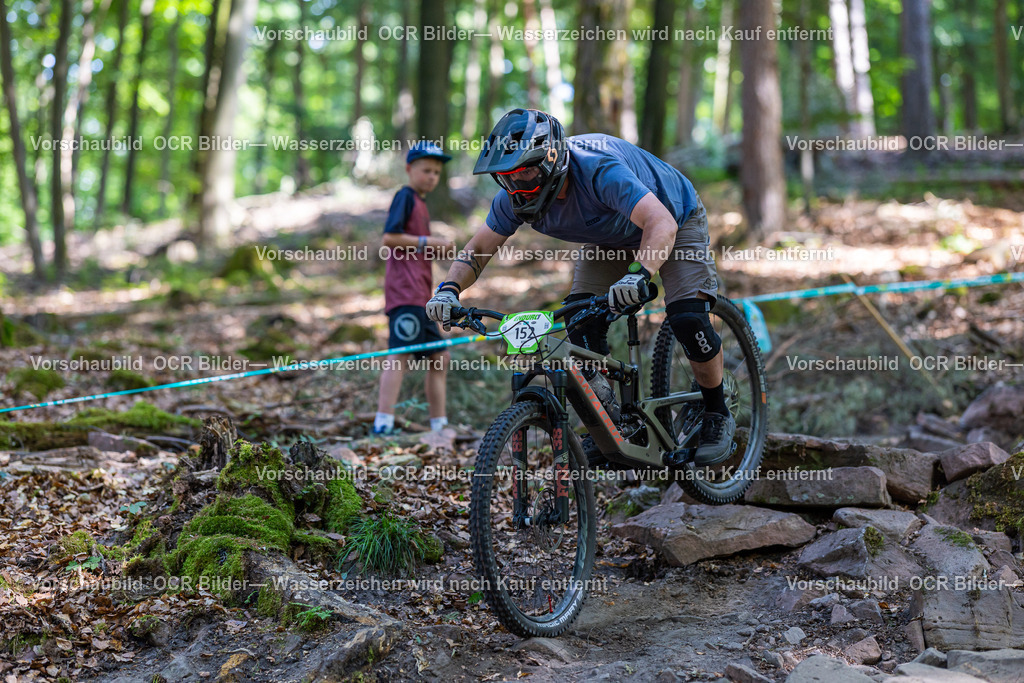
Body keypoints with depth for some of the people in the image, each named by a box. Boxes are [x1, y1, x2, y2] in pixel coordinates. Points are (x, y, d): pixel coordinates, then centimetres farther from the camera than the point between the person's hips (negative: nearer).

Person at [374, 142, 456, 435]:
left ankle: (439, 426, 16)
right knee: (400, 352, -18)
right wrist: (429, 242, -14)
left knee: (439, 357, 11)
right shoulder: (405, 196, -3)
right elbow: (390, 237, -16)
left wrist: (439, 248, 12)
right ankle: (383, 423, -24)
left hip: (420, 293, 10)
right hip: (405, 289, -10)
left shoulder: (420, 202, 25)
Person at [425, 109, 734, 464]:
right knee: (581, 322, -13)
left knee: (688, 319, -22)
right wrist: (449, 288, -34)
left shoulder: (599, 171, -43)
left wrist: (638, 274, -72)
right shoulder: (515, 197, -23)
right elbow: (477, 249, -14)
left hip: (675, 220, -6)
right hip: (611, 238, 6)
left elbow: (661, 224, -54)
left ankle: (718, 415, 2)